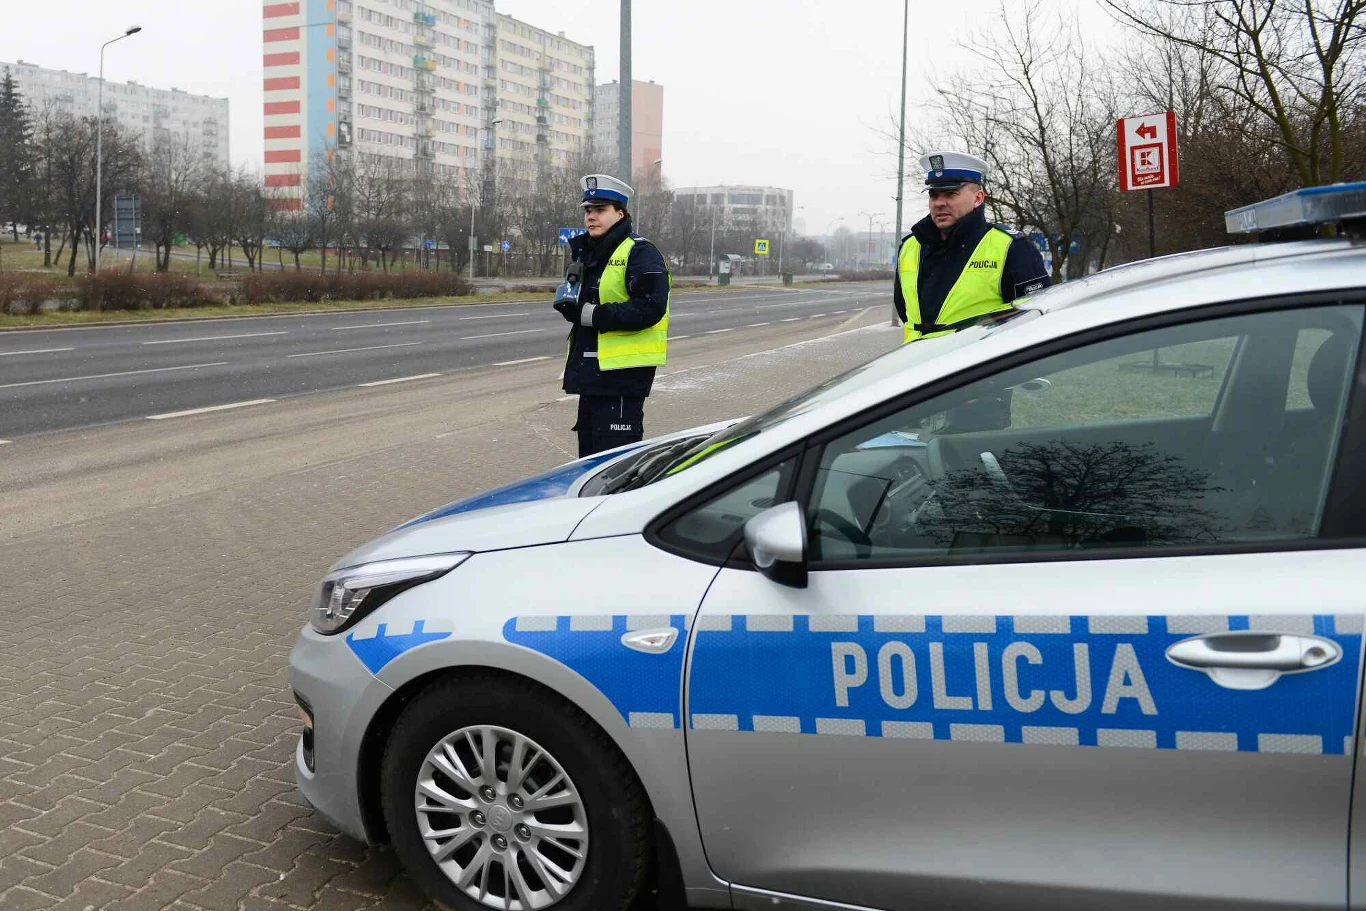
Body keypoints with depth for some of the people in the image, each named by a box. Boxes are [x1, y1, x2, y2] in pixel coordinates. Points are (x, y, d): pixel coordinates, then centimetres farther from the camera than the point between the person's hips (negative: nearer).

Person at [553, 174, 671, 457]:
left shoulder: (639, 253, -11)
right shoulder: (585, 252, 17)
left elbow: (650, 307, -24)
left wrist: (594, 315, -21)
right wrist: (568, 301, 0)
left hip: (623, 373, -9)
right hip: (591, 371, 9)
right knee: (589, 454, 17)